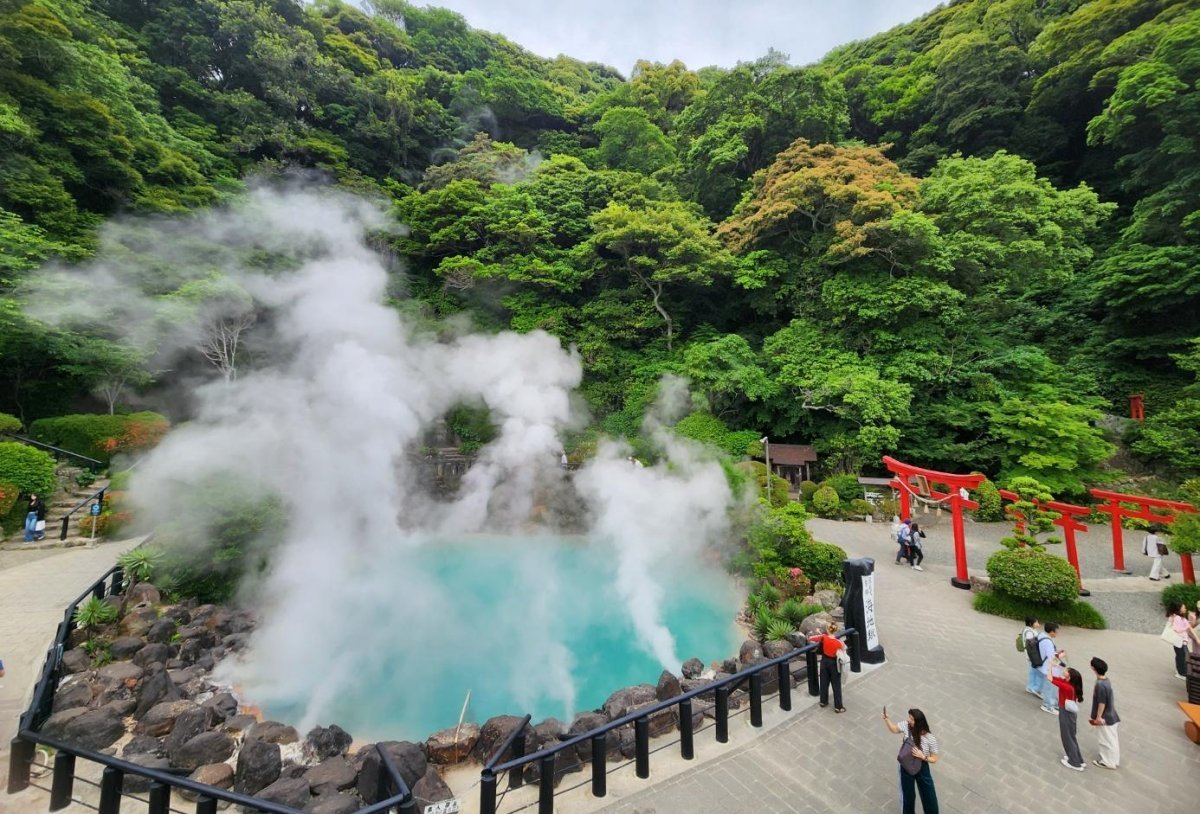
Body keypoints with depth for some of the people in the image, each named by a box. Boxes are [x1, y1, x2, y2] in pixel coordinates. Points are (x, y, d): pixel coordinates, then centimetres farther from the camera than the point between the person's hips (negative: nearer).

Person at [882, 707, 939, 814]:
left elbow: (934, 759, -12)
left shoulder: (930, 739, -23)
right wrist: (886, 718, -17)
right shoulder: (906, 726, -19)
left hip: (922, 768, -1)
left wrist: (923, 757, -28)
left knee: (929, 796, 17)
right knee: (907, 795, 19)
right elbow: (893, 729, -2)